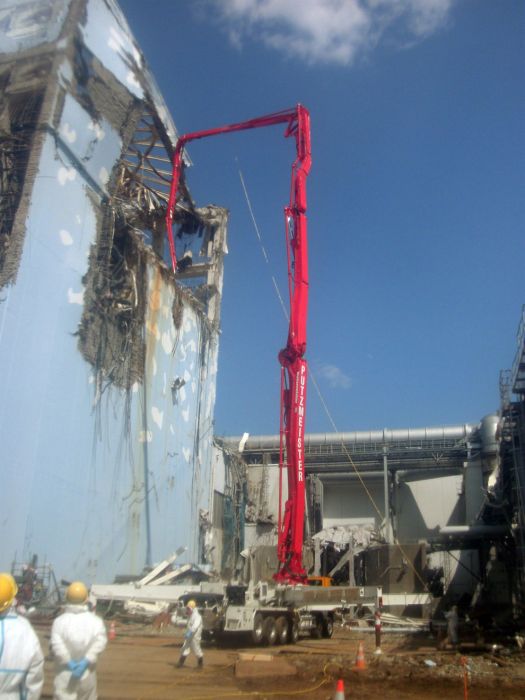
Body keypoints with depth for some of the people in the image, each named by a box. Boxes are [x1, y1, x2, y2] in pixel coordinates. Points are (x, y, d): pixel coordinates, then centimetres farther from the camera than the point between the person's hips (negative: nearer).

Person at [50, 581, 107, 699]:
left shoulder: (60, 621, -6)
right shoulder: (95, 621, -3)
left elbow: (56, 644, -20)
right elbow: (100, 641, -18)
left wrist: (69, 663, -18)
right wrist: (86, 661, -21)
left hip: (65, 675, -2)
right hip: (87, 674, 2)